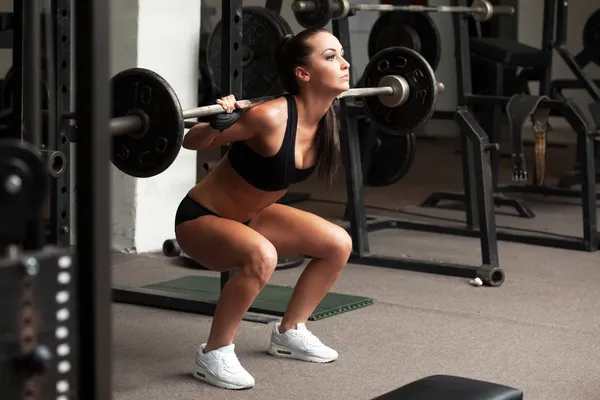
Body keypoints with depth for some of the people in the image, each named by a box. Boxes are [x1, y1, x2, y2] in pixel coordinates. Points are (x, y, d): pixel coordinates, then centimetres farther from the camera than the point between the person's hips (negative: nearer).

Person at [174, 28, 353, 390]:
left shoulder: (325, 117, -9)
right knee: (261, 255, -36)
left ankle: (289, 333, 18)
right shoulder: (270, 117, -32)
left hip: (250, 214, 8)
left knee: (338, 244, 2)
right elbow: (193, 142, -19)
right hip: (201, 219, -8)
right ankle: (213, 354, -18)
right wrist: (217, 124, -40)